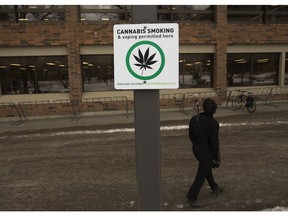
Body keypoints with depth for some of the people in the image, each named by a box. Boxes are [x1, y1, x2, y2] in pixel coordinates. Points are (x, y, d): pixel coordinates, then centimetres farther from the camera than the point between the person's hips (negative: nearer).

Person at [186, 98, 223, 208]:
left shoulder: (194, 119, -9)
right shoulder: (214, 123, -25)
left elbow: (191, 135, 2)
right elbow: (214, 142, -22)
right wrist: (217, 156, -6)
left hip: (196, 149, 7)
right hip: (207, 152, -7)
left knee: (207, 168, 28)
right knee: (201, 176, 7)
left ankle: (215, 189, 49)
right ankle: (191, 199, 16)